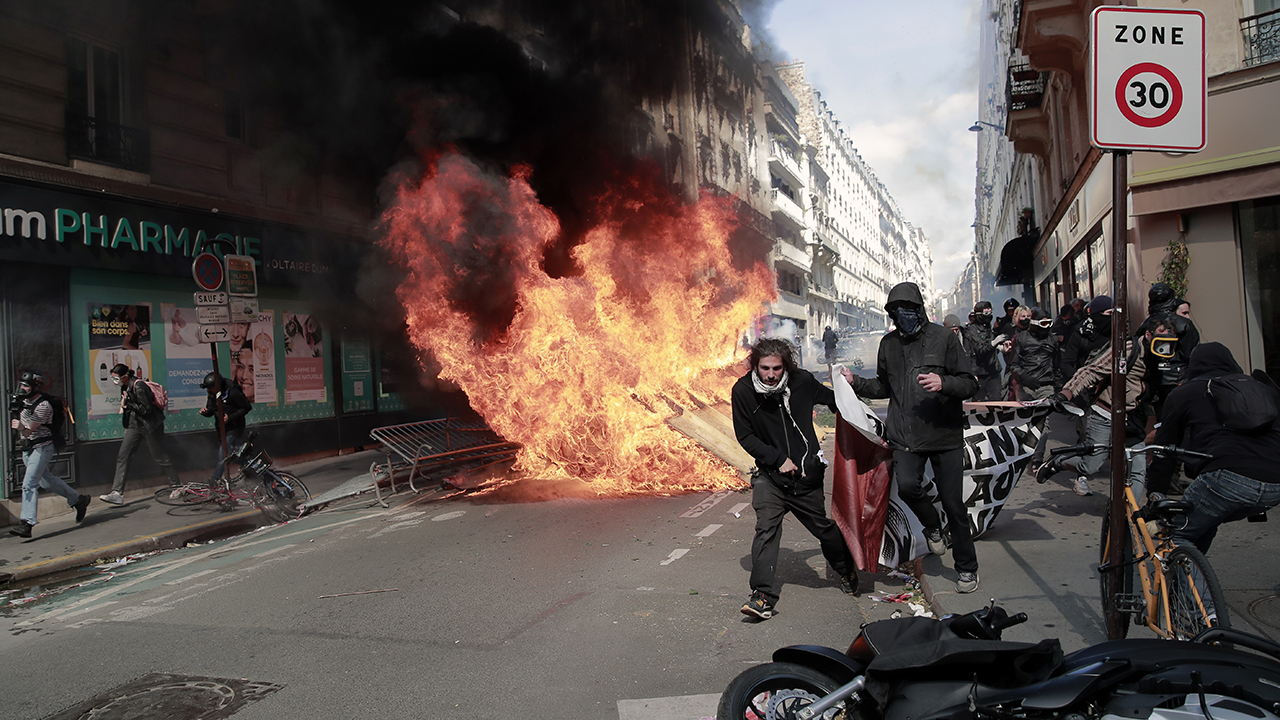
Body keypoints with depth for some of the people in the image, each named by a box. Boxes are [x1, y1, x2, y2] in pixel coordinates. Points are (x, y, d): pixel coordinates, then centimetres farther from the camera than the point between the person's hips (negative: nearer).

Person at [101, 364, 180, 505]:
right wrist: (124, 406, 5)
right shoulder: (125, 387, 6)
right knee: (122, 456, -2)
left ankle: (177, 484, 20)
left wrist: (128, 404, -18)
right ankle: (117, 494, -3)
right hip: (134, 425, 8)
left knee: (159, 456, 3)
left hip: (150, 425, -8)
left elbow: (147, 409, -22)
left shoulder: (139, 387, -21)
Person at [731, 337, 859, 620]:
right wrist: (778, 459, -11)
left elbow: (832, 400, 15)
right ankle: (763, 595, -14)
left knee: (824, 527, 14)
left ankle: (844, 568, 43)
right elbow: (745, 437, -5)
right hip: (769, 474, -1)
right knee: (766, 528, -17)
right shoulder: (743, 391, -11)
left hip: (807, 474, 1)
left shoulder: (802, 381, -8)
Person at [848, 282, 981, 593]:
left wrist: (943, 383, -23)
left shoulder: (943, 337, -3)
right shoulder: (889, 343, 11)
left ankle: (966, 567, 25)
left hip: (945, 434, -2)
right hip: (906, 436, 3)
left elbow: (970, 384, -4)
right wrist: (855, 382, 9)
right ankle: (933, 526, 14)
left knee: (952, 502, 3)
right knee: (907, 486, -21)